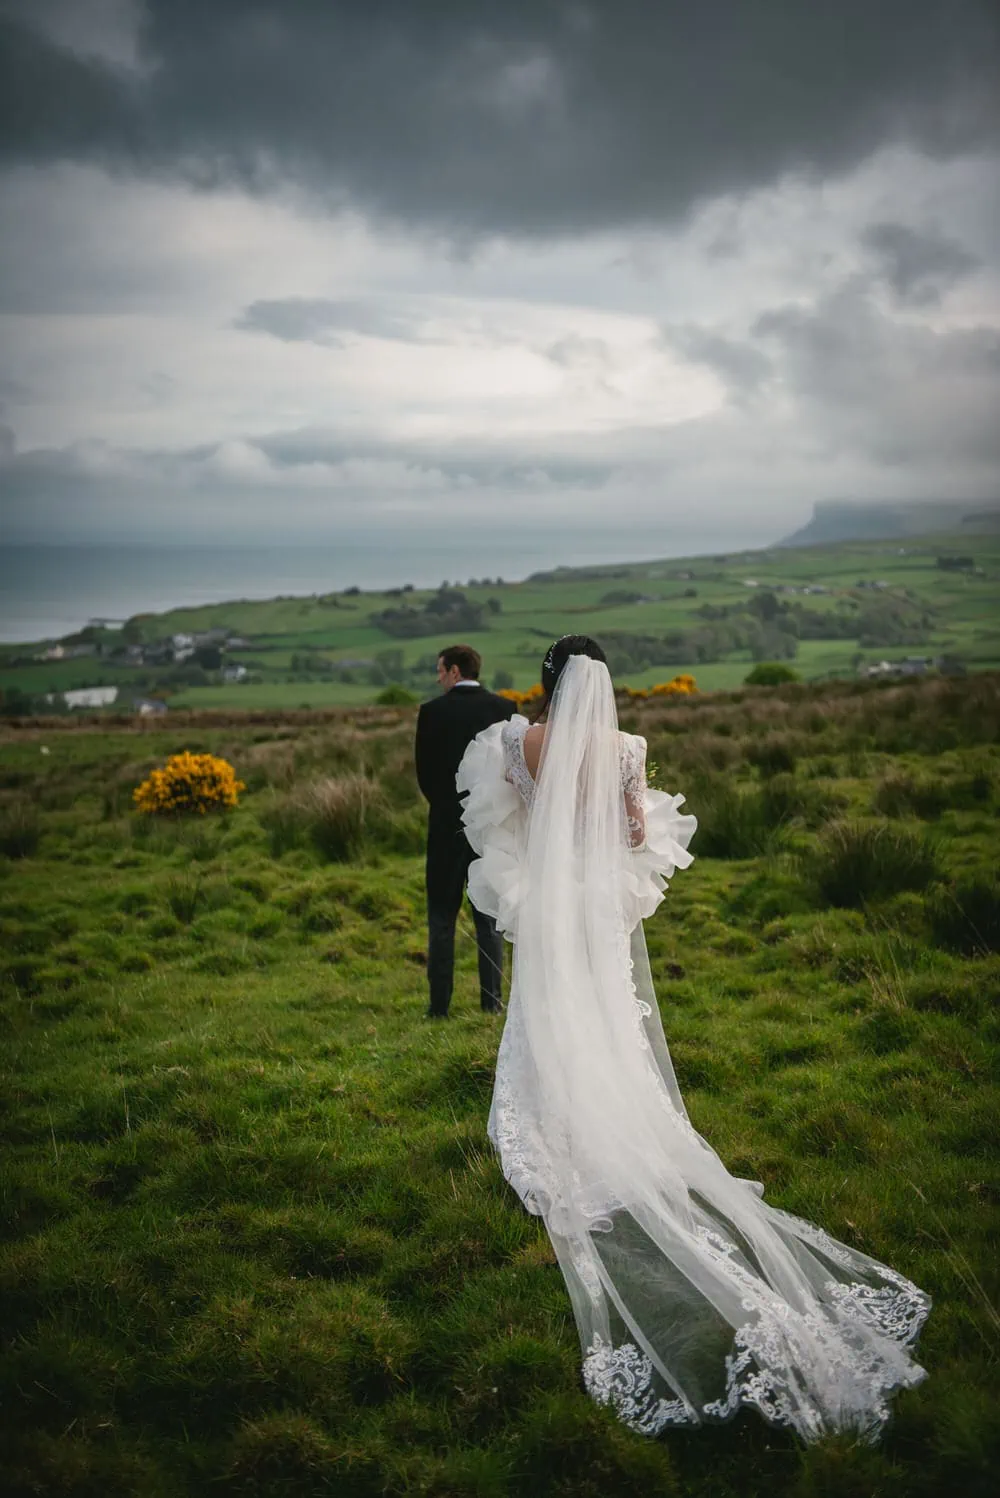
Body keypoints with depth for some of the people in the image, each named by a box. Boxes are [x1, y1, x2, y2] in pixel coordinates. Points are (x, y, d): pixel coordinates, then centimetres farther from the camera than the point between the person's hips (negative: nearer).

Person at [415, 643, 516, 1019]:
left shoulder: (433, 711, -7)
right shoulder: (503, 708, -1)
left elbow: (424, 771, -1)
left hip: (447, 824, -2)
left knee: (442, 917, 6)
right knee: (490, 917, 11)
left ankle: (439, 1004, 5)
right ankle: (492, 1001, 10)